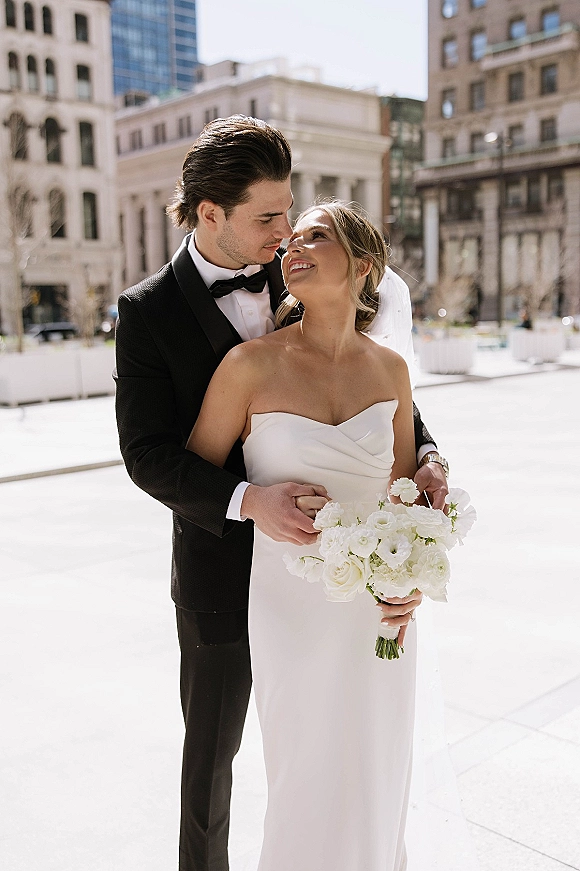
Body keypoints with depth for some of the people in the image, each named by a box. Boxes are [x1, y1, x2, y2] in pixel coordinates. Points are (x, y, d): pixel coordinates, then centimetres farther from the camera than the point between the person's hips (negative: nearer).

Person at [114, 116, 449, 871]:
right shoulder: (148, 311, -11)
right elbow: (148, 454, -15)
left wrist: (424, 452, -16)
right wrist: (247, 499, -30)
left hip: (320, 552, 3)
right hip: (222, 568, -3)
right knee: (212, 747, 18)